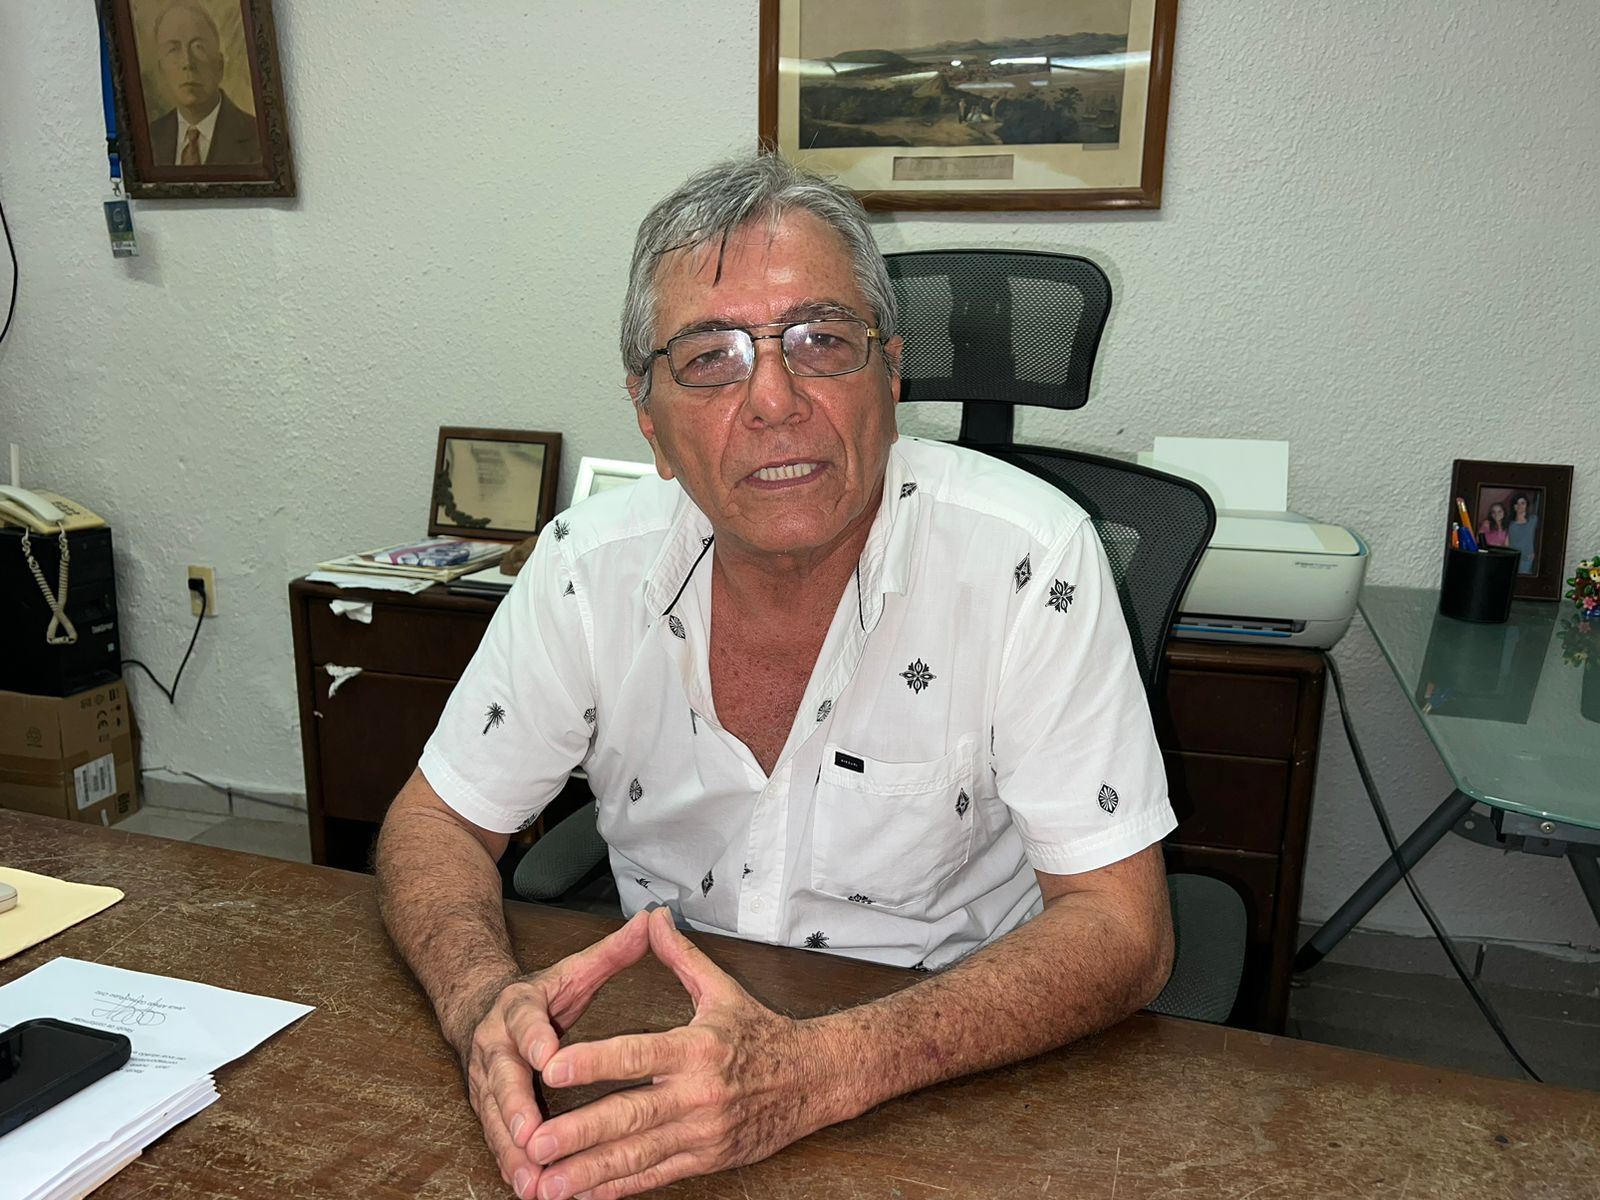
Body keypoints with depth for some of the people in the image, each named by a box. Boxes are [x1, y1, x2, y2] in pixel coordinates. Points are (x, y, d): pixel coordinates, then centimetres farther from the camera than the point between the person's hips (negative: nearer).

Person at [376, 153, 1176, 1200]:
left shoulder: (1028, 559, -19)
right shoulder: (589, 565, -8)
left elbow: (1120, 928, -18)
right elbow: (437, 823, 1)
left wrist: (821, 1069, -32)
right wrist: (485, 997, -21)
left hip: (951, 1081, -1)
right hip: (663, 1050, 2)